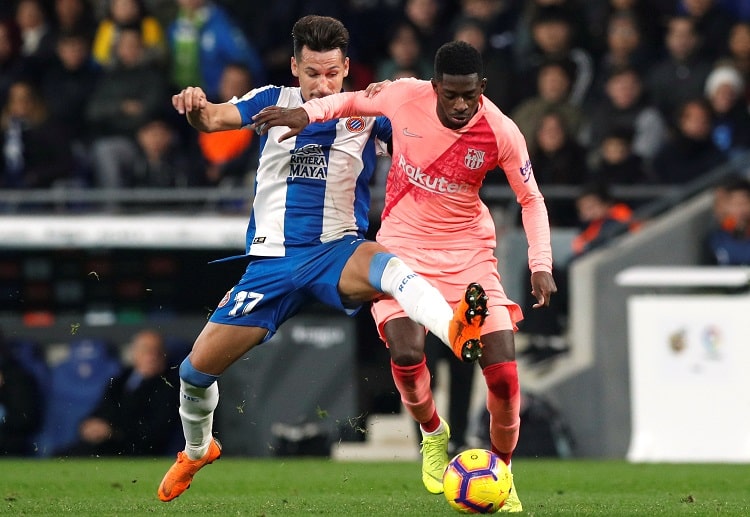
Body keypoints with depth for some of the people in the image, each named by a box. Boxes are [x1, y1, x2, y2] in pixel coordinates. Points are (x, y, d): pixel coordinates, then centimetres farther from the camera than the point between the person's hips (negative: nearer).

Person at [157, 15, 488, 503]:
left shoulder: (365, 113, 1)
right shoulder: (273, 102, 5)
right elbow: (216, 118, -8)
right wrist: (196, 108, -32)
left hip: (336, 253, -3)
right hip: (272, 261, 3)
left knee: (381, 261, -39)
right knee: (197, 367, 3)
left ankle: (454, 329, -66)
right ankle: (197, 450, 34)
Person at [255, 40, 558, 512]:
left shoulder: (501, 133, -16)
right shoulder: (405, 97, -15)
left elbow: (531, 199, -2)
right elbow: (352, 101, 7)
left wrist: (541, 265, -11)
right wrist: (306, 113, -10)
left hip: (467, 253, 0)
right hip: (404, 247, 0)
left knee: (503, 370, -12)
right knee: (406, 352, -23)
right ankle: (433, 434, 10)